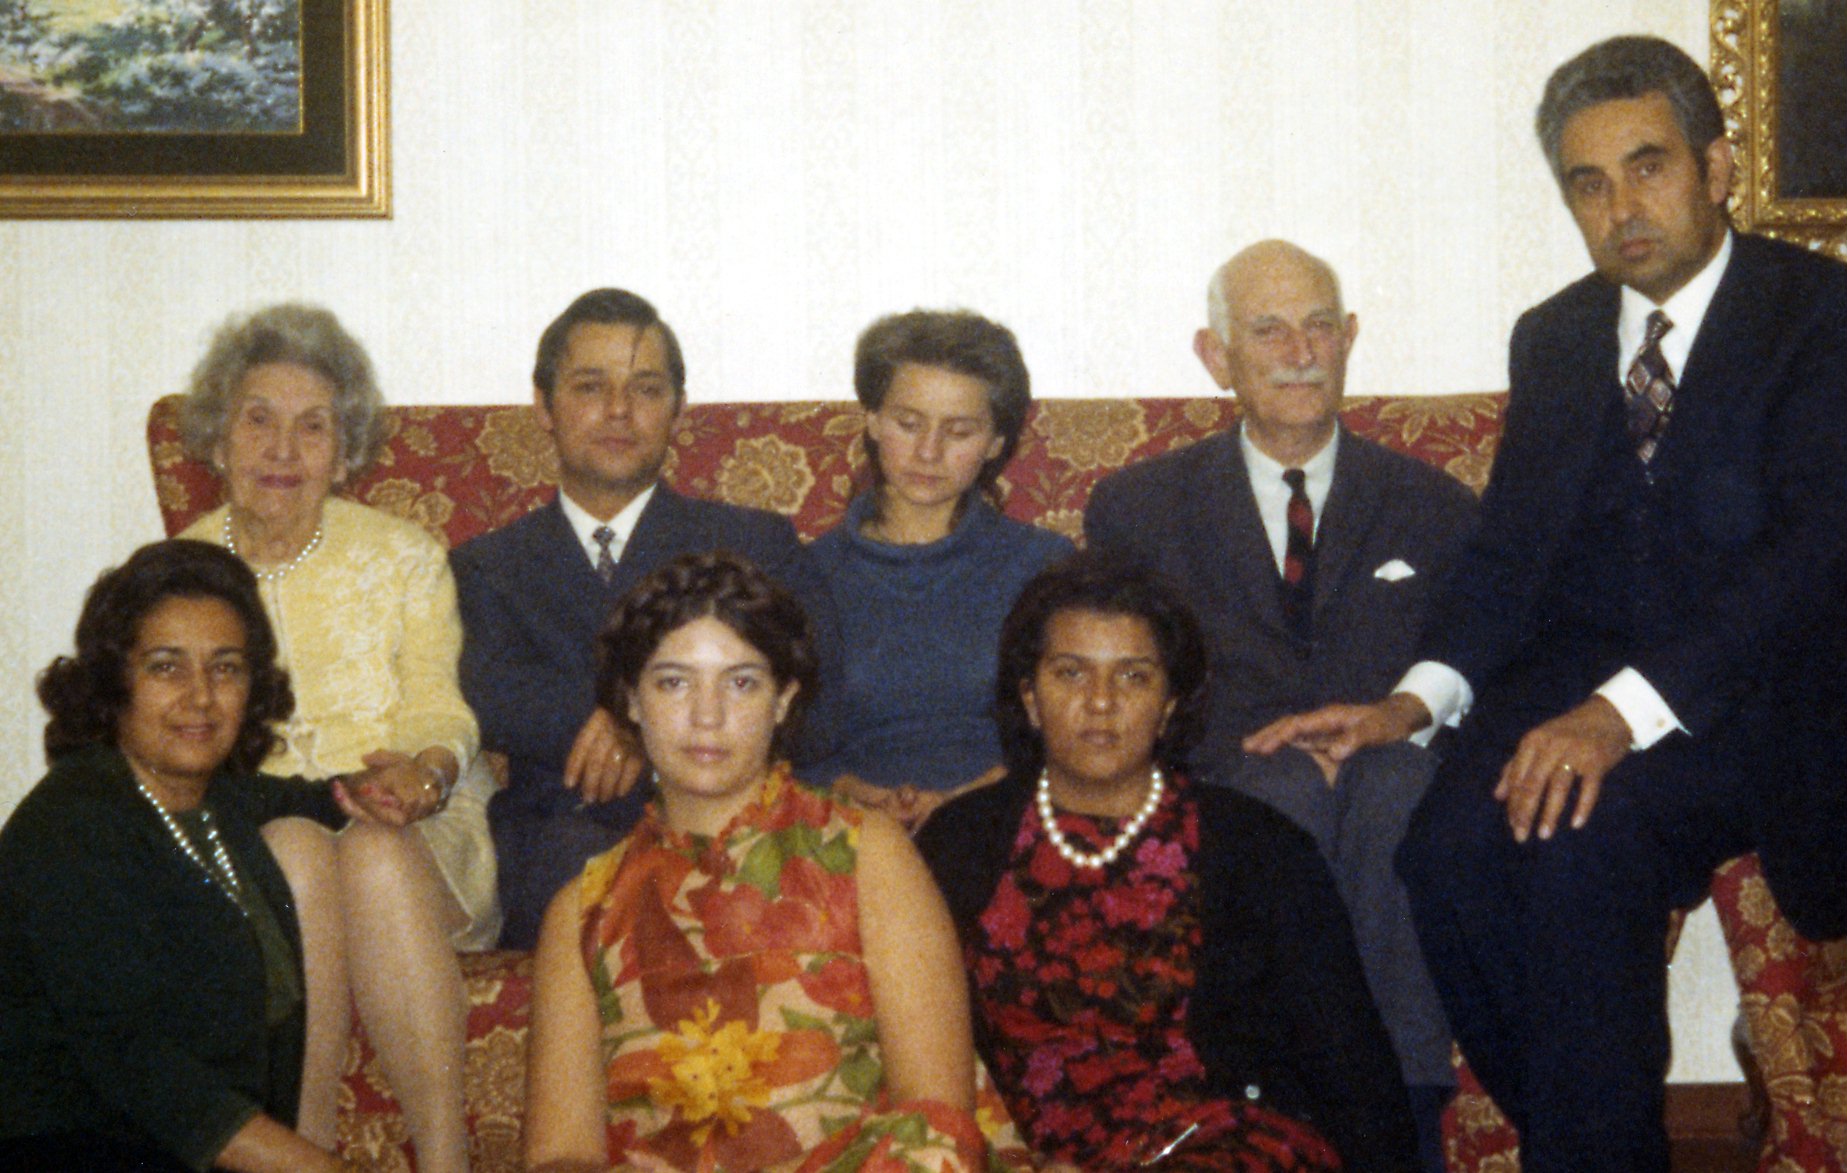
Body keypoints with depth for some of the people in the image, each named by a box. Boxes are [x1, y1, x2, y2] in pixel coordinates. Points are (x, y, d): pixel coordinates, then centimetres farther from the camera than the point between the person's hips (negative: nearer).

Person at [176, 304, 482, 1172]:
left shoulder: (404, 557, 11)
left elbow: (439, 710, 2)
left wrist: (426, 768, -24)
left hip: (407, 831, 0)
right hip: (239, 836, 0)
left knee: (377, 853, -35)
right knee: (293, 850, -35)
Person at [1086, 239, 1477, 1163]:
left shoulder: (1434, 509, 20)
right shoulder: (1138, 509, 16)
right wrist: (1275, 745, -11)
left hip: (1391, 782, 1)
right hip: (1231, 796, -1)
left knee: (1398, 778, -34)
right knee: (1291, 789, -35)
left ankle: (1407, 1106, -33)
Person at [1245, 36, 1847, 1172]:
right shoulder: (1554, 337, 15)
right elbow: (1513, 547, 11)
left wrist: (1626, 711, -29)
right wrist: (1416, 698, -10)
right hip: (1581, 673, 5)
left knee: (1576, 843, -32)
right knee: (1449, 849, -24)